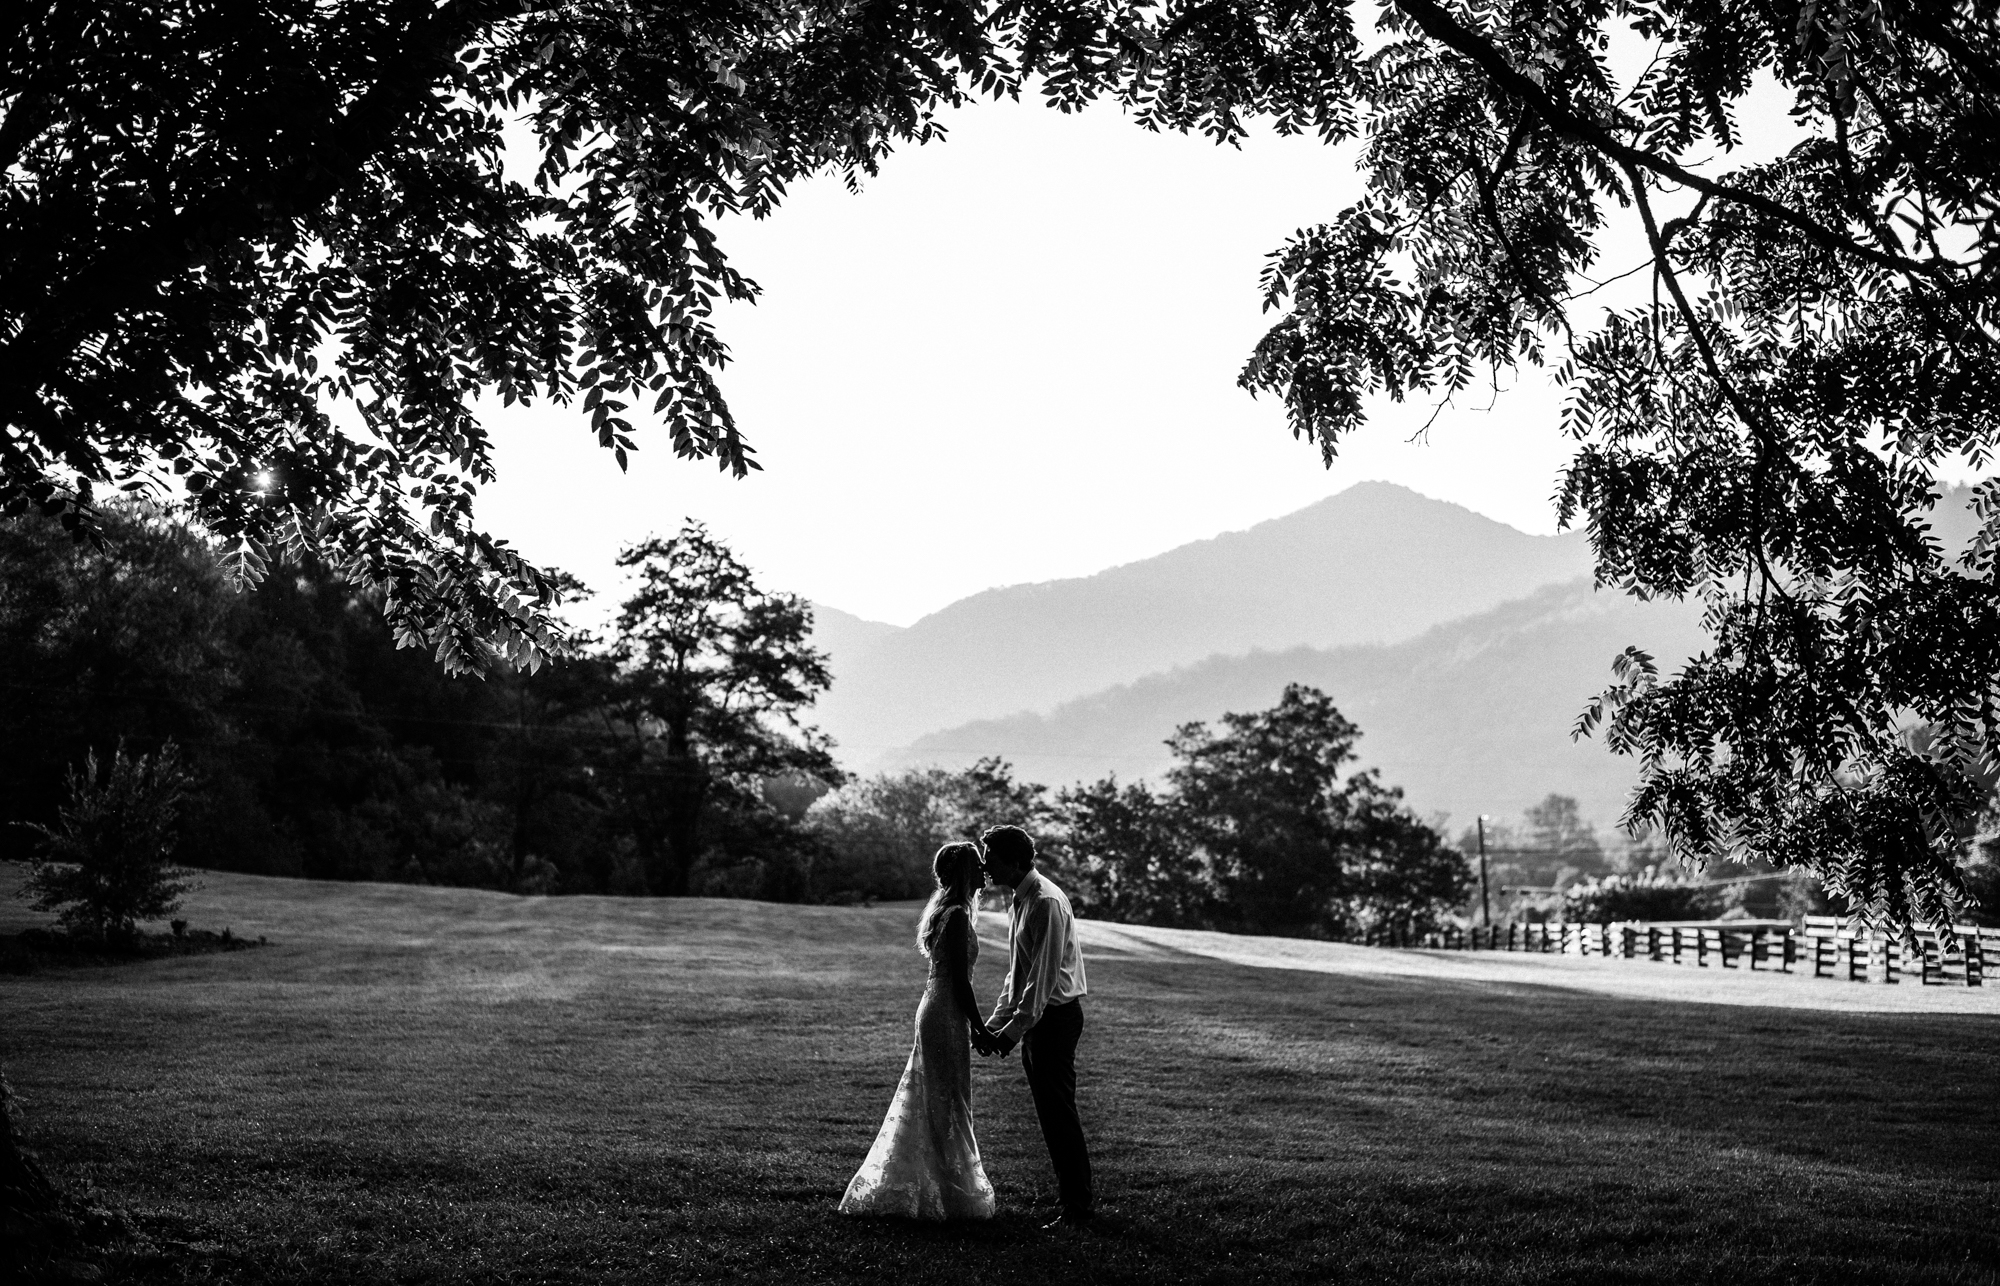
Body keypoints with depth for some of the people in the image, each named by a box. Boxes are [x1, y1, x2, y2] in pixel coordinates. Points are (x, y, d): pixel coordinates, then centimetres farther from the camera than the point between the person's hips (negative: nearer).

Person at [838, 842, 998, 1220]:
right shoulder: (957, 916, -17)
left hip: (934, 1009, 9)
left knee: (929, 1104, 15)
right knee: (948, 1104, -1)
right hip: (948, 1016, -9)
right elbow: (960, 980, -18)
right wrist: (979, 1027, -11)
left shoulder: (944, 911, 13)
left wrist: (974, 1024, 18)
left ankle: (896, 1190, 22)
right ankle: (954, 1198, 7)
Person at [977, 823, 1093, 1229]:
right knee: (1049, 1114, 14)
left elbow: (1044, 976, -21)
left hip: (1055, 1017, -10)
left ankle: (1078, 1204, 0)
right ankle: (1069, 1193, 23)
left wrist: (1014, 1030, -20)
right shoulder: (1021, 902, 13)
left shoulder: (1047, 903, -18)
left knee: (1058, 1112, -6)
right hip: (1035, 1019, 10)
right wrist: (995, 1023, 14)